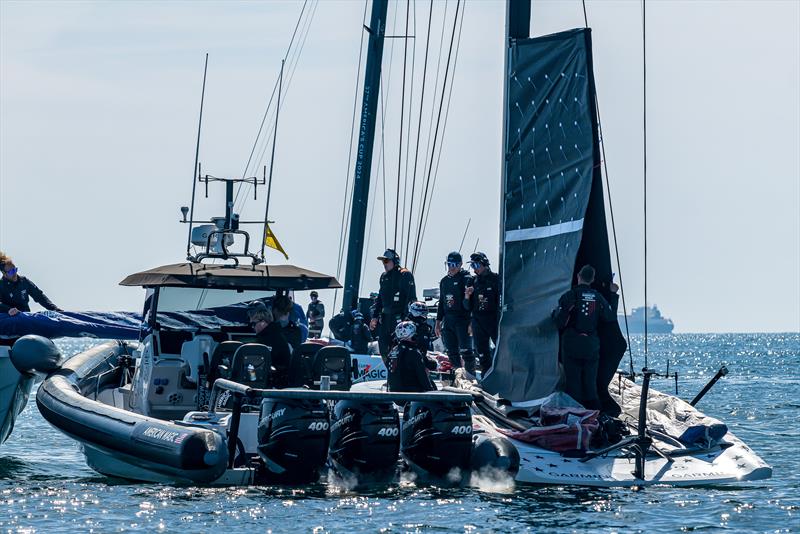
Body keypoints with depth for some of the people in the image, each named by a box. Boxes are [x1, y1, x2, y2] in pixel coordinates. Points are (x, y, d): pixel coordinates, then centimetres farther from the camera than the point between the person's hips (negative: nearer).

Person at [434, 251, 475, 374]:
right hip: (448, 321, 7)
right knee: (451, 352, 8)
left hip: (462, 320, -7)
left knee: (466, 351, -9)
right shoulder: (444, 281, 17)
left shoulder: (466, 278, -6)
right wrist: (438, 321, 20)